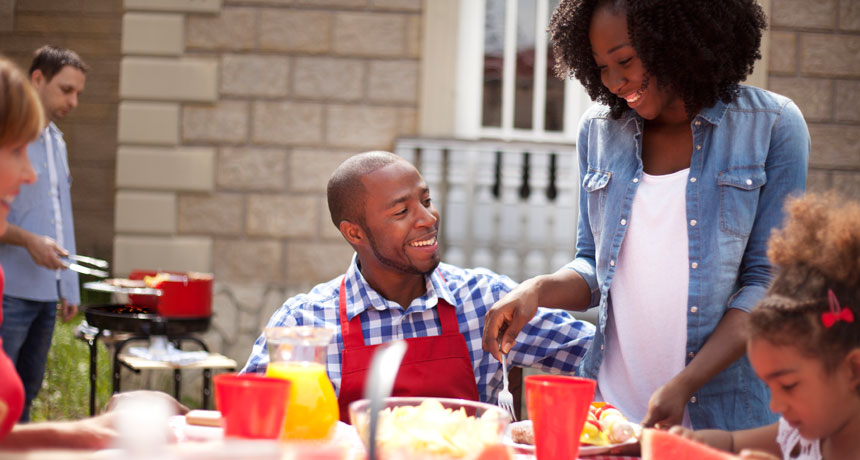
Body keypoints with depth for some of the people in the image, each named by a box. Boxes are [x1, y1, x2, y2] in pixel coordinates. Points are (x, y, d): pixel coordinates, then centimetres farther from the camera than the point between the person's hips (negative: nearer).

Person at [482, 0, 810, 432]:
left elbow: (770, 281, -8)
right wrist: (538, 290, -8)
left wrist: (684, 385, -18)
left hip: (724, 414, -3)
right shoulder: (599, 128, 6)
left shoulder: (772, 126, -5)